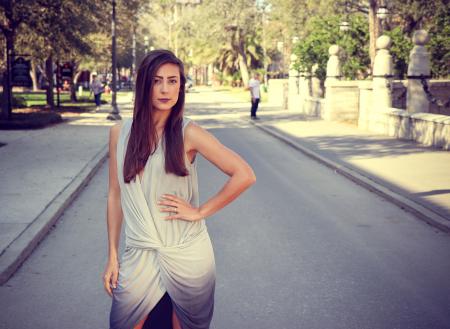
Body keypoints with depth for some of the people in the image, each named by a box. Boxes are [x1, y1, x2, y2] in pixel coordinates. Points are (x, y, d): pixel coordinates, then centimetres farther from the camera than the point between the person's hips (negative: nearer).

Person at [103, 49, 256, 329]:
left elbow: (245, 175, -10)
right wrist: (112, 256, 6)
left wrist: (199, 212, -9)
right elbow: (116, 195, 7)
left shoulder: (188, 133, -8)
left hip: (188, 255, -2)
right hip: (140, 255, 2)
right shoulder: (120, 133, 1)